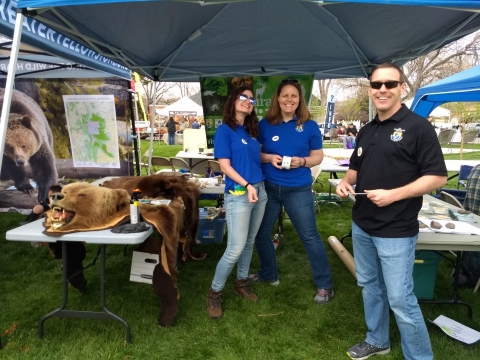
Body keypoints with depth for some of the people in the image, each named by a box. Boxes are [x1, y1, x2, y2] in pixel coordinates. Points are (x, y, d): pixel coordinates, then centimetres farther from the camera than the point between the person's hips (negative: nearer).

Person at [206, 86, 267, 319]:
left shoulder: (252, 130, 13)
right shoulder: (224, 130, -8)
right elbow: (225, 166, -14)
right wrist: (247, 185, -21)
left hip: (259, 191, 7)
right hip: (238, 194, -7)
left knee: (249, 242, 16)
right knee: (235, 248, -6)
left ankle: (242, 283, 34)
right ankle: (214, 293, 12)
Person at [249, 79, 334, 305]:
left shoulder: (309, 126, -2)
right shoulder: (265, 124, 1)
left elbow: (318, 156, 2)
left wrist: (302, 161, -17)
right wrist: (269, 158, -15)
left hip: (298, 189, -2)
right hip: (268, 188, 3)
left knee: (310, 237, 1)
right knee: (260, 233, 13)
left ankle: (325, 285, 17)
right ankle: (268, 274, 37)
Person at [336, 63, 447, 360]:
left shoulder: (418, 127, -11)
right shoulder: (367, 131, 10)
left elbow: (438, 177, -14)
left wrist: (394, 194, -23)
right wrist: (346, 182, -2)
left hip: (396, 231, -7)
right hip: (362, 226, 7)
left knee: (400, 299, 0)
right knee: (370, 285, 19)